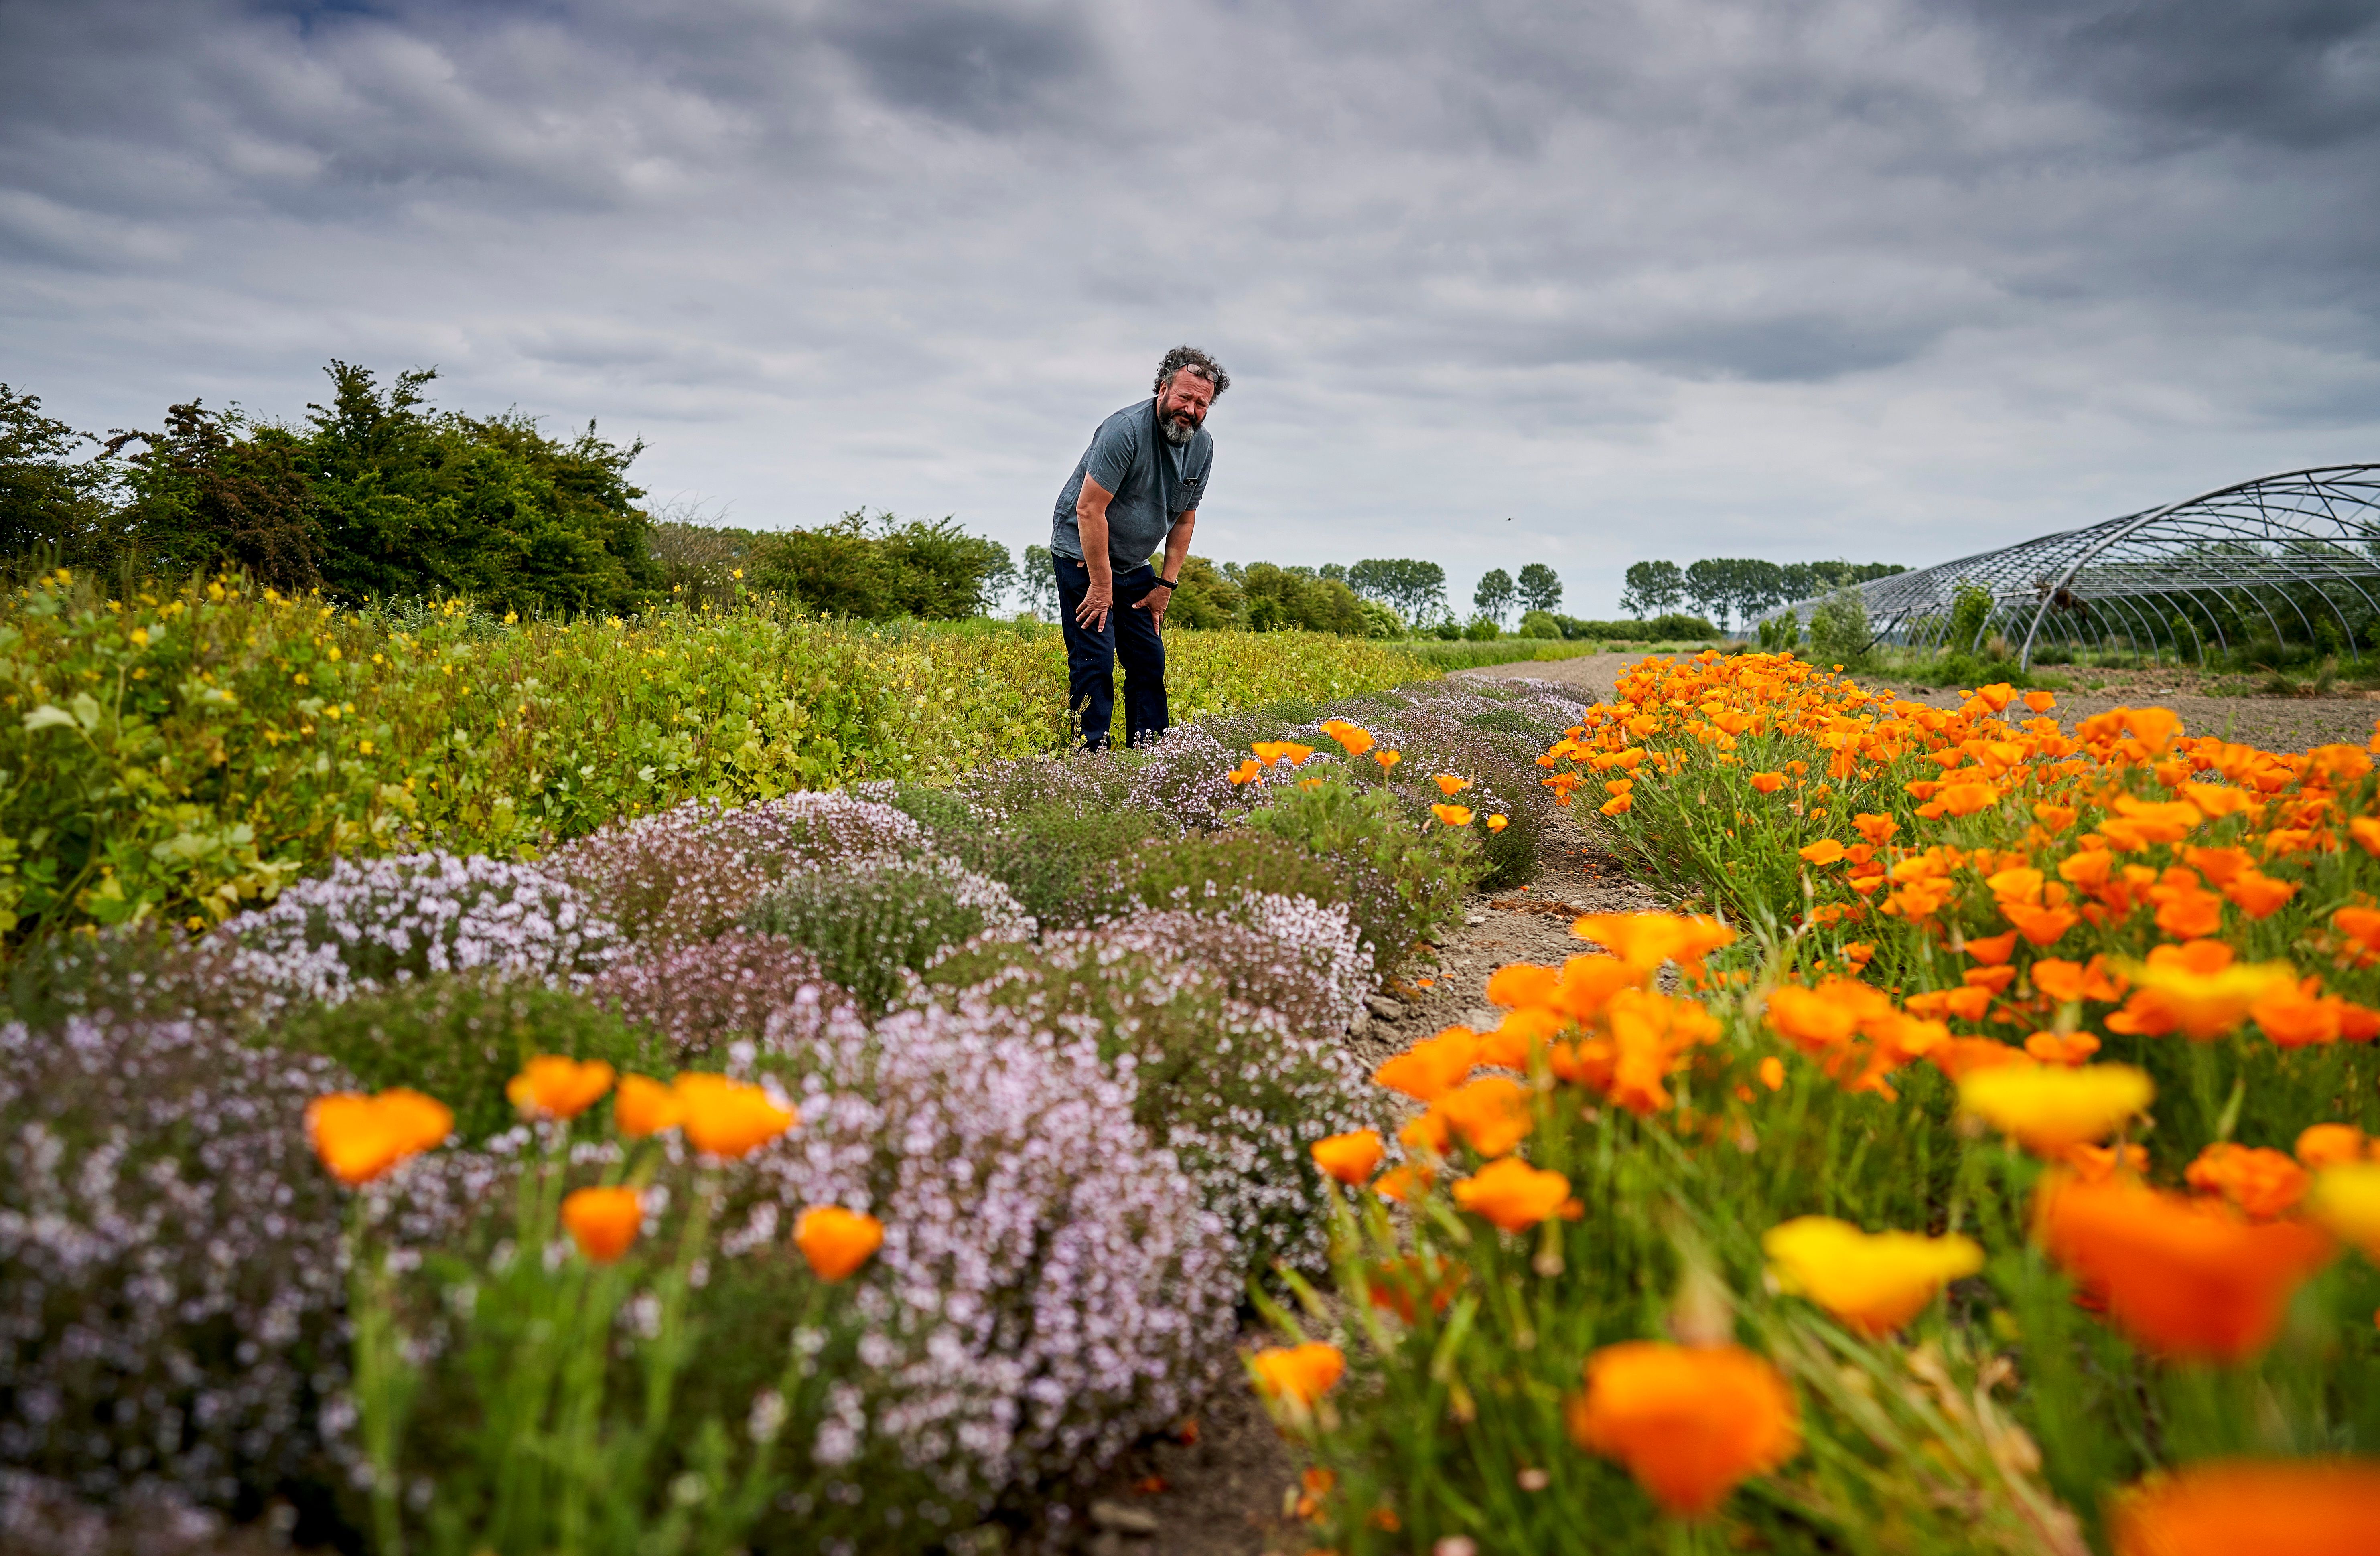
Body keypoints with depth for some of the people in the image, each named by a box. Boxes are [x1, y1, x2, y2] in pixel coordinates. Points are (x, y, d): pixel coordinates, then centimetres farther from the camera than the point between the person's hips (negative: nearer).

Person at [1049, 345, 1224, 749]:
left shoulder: (1202, 445, -1)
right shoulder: (1126, 430, -24)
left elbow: (1184, 519, 9)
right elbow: (1089, 510, -25)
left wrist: (1166, 584, 3)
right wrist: (1101, 586, -22)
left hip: (1134, 565, 7)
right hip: (1083, 555, -7)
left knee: (1150, 659, 4)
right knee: (1095, 658, -12)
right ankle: (1091, 753, -9)